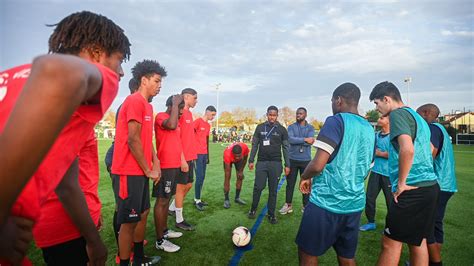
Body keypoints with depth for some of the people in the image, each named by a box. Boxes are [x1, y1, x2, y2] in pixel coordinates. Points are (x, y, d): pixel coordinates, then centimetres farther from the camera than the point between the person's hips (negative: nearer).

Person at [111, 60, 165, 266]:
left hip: (140, 171, 10)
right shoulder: (135, 101, -16)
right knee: (129, 221, 1)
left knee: (143, 214, 19)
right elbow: (133, 141, -21)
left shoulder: (146, 105, 14)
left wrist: (155, 163, 6)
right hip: (130, 171, -10)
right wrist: (148, 170, -13)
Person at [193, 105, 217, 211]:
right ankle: (197, 200, 5)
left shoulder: (208, 125, 16)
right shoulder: (197, 121, -9)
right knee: (200, 177, -6)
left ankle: (197, 199, 19)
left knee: (202, 177, 9)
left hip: (204, 154, 8)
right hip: (197, 153, -8)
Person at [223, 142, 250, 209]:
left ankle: (237, 198, 11)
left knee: (240, 177, -2)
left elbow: (245, 159, -14)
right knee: (227, 178, -13)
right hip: (229, 159, -3)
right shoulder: (227, 154, -45)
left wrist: (241, 171, -9)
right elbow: (227, 172, -39)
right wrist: (227, 186, -37)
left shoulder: (245, 148, -39)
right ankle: (226, 199, -4)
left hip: (240, 160, 3)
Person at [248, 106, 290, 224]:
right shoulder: (260, 127, 6)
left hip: (276, 163, 0)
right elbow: (255, 144, 8)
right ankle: (253, 210, 21)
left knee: (273, 190, 6)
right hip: (261, 162, 0)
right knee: (258, 187, 1)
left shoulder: (282, 129, 4)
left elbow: (285, 148, 4)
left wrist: (287, 165, 0)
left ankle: (271, 214, 19)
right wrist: (251, 160, 4)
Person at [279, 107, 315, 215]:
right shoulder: (291, 127, 4)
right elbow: (290, 139, -15)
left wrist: (296, 140, -12)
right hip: (293, 159, 0)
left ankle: (305, 205, 23)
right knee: (290, 183, 7)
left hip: (305, 160, 0)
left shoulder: (310, 128, 3)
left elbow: (309, 142, -13)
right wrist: (304, 139, -16)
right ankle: (288, 205, 20)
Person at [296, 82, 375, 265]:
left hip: (326, 202, -7)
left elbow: (318, 165, -21)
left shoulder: (336, 121, -13)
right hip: (355, 204, 8)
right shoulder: (370, 129, 11)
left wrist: (305, 177, -2)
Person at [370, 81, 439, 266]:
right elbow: (430, 148, 29)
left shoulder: (398, 114, -11)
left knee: (391, 243, -2)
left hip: (412, 189, -10)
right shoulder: (416, 116, 18)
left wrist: (401, 183, -18)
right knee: (418, 241, 18)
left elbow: (407, 149, -26)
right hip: (429, 185, 10)